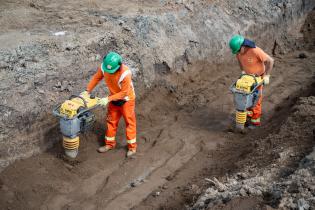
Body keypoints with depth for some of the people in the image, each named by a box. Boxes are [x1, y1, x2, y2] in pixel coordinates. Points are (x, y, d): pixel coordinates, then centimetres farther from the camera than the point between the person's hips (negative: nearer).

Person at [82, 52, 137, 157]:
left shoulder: (125, 73, -36)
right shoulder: (103, 67, -20)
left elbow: (124, 93, -29)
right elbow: (96, 78, -2)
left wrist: (108, 99, -29)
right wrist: (87, 91, -6)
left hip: (126, 99, -6)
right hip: (114, 98, 6)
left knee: (129, 122, 4)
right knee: (111, 121, 14)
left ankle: (132, 147, 17)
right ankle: (110, 144, 29)